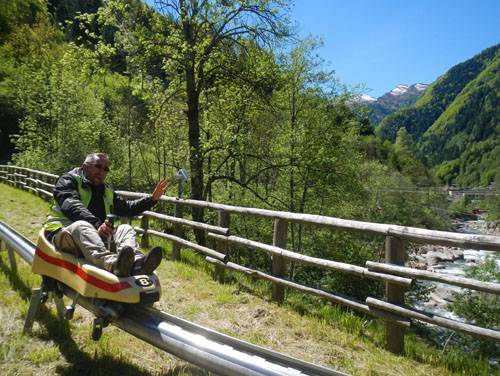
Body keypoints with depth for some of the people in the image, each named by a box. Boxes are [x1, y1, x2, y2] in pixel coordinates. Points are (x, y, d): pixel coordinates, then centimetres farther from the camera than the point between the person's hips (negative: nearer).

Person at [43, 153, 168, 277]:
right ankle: (112, 264, -68)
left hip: (97, 235, 6)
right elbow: (71, 206, -16)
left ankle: (137, 262, -53)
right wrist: (97, 224, -34)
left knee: (125, 228, -17)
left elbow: (126, 208, 31)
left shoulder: (106, 191, 27)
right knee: (81, 226, -37)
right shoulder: (68, 180, 4)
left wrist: (152, 198, 18)